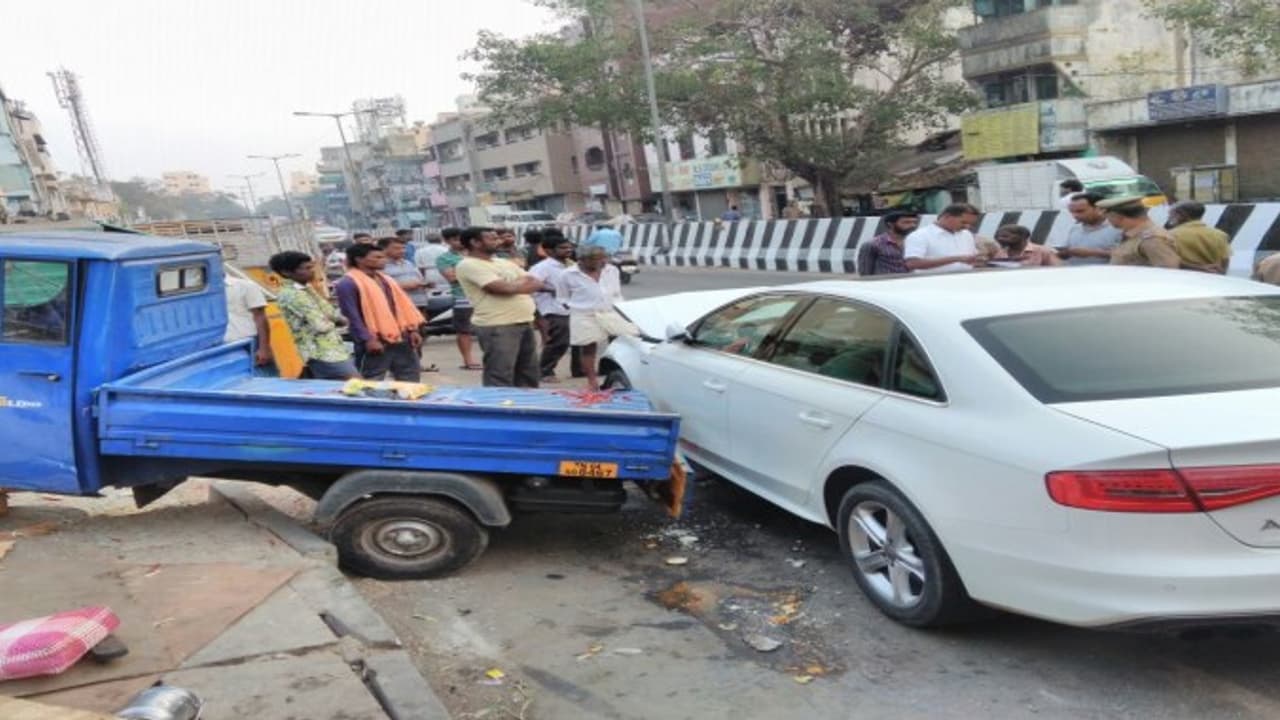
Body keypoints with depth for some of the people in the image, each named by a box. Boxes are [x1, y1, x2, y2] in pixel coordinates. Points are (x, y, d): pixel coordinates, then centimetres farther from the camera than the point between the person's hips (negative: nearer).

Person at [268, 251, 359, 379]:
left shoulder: (306, 289, 14)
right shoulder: (291, 295, -15)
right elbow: (321, 325, -21)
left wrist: (338, 318, -4)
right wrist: (335, 321, -1)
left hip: (331, 350, 10)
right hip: (324, 353, -10)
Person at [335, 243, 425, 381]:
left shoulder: (384, 279, 16)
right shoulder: (348, 283, -10)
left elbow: (403, 305, 17)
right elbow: (352, 315, -16)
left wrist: (412, 329, 10)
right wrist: (367, 339, -21)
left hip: (401, 338, 8)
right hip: (376, 341, -8)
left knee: (410, 380, 14)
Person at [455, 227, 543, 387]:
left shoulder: (504, 263, 18)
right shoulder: (469, 265, -8)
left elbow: (537, 283, 11)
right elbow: (502, 288, -19)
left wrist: (513, 286, -6)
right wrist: (521, 285, 0)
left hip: (525, 323, 9)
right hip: (497, 326, -8)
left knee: (528, 375, 14)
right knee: (500, 378, -4)